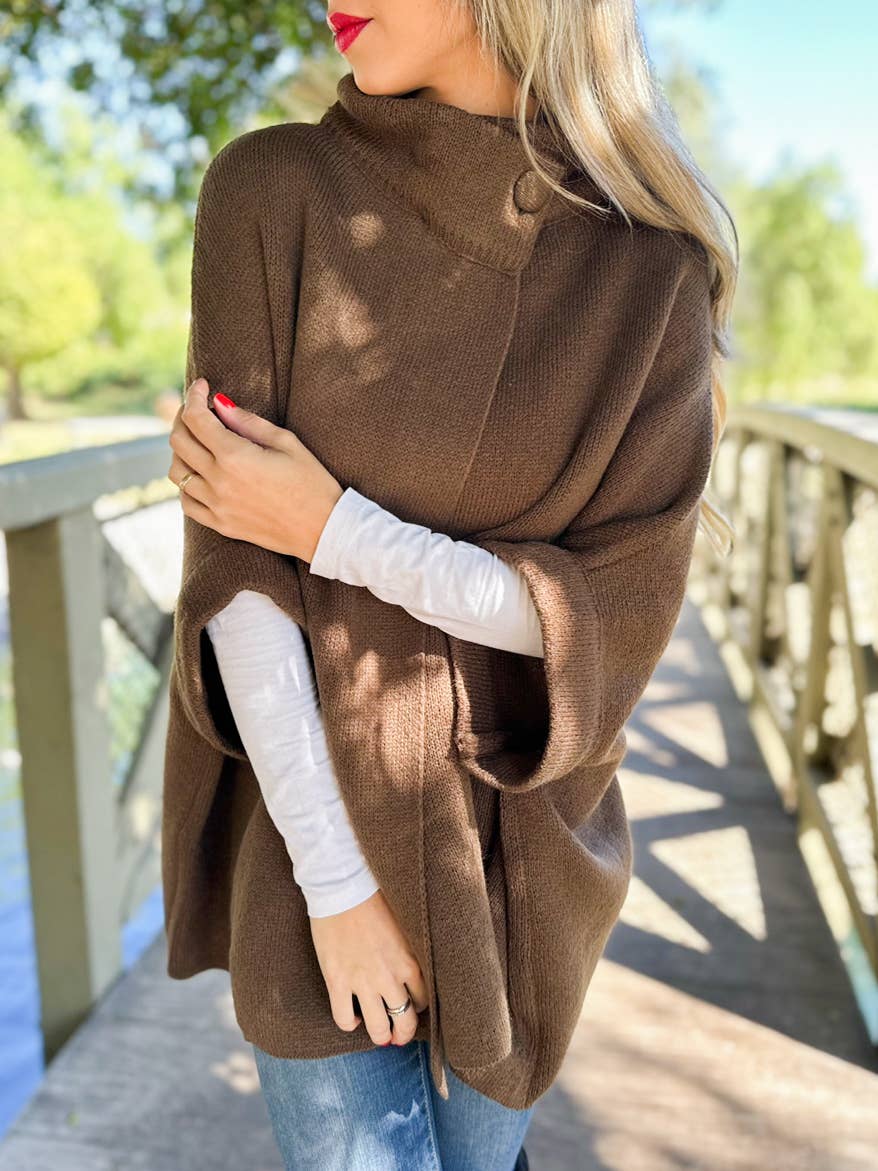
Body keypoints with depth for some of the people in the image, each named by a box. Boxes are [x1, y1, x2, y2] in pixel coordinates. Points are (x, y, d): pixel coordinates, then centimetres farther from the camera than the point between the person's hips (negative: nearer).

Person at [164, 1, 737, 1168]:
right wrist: (334, 879, -17)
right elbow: (234, 555, -17)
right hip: (319, 792, -1)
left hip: (520, 819, 1)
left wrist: (330, 531, -23)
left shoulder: (656, 273, -10)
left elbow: (619, 609, -15)